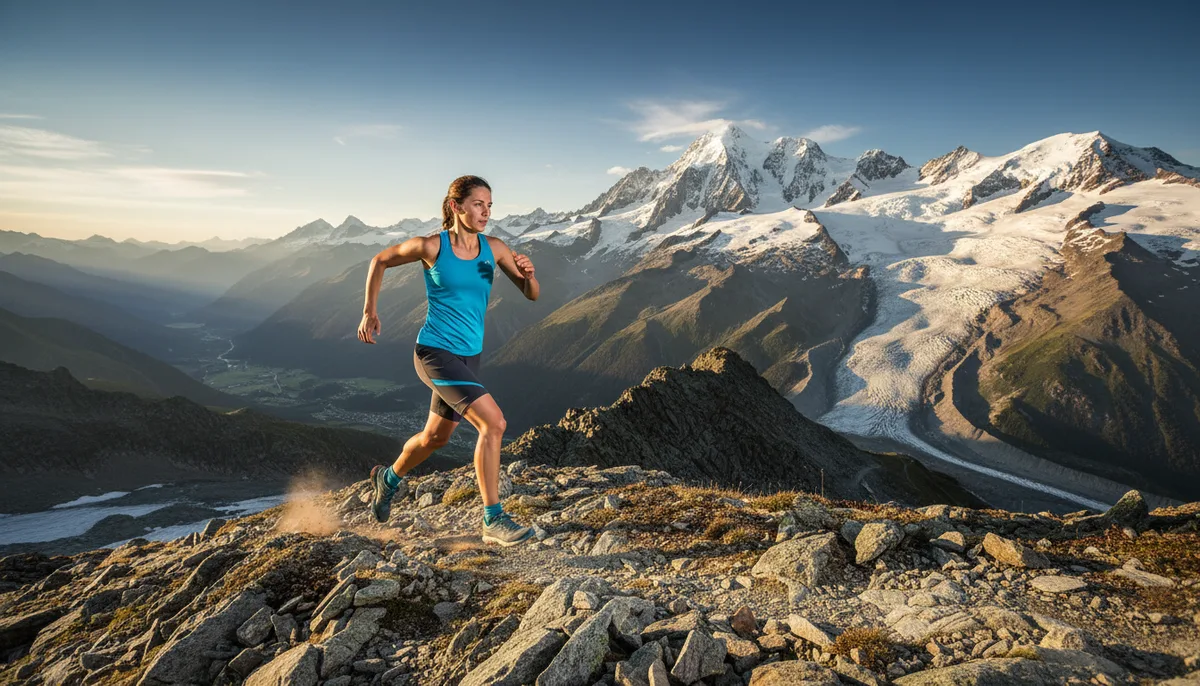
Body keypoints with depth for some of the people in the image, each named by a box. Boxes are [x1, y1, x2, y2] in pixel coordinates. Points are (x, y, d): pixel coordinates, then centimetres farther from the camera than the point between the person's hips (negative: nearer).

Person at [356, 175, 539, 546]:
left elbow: (531, 295, 1)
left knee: (435, 437, 22)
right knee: (493, 422, -21)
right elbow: (380, 260, 4)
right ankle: (493, 520, -11)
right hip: (435, 352, -6)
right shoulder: (431, 246, -13)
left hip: (469, 356, 6)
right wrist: (369, 312, 3)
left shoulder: (494, 248, -2)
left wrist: (528, 273, -20)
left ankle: (388, 478, 52)